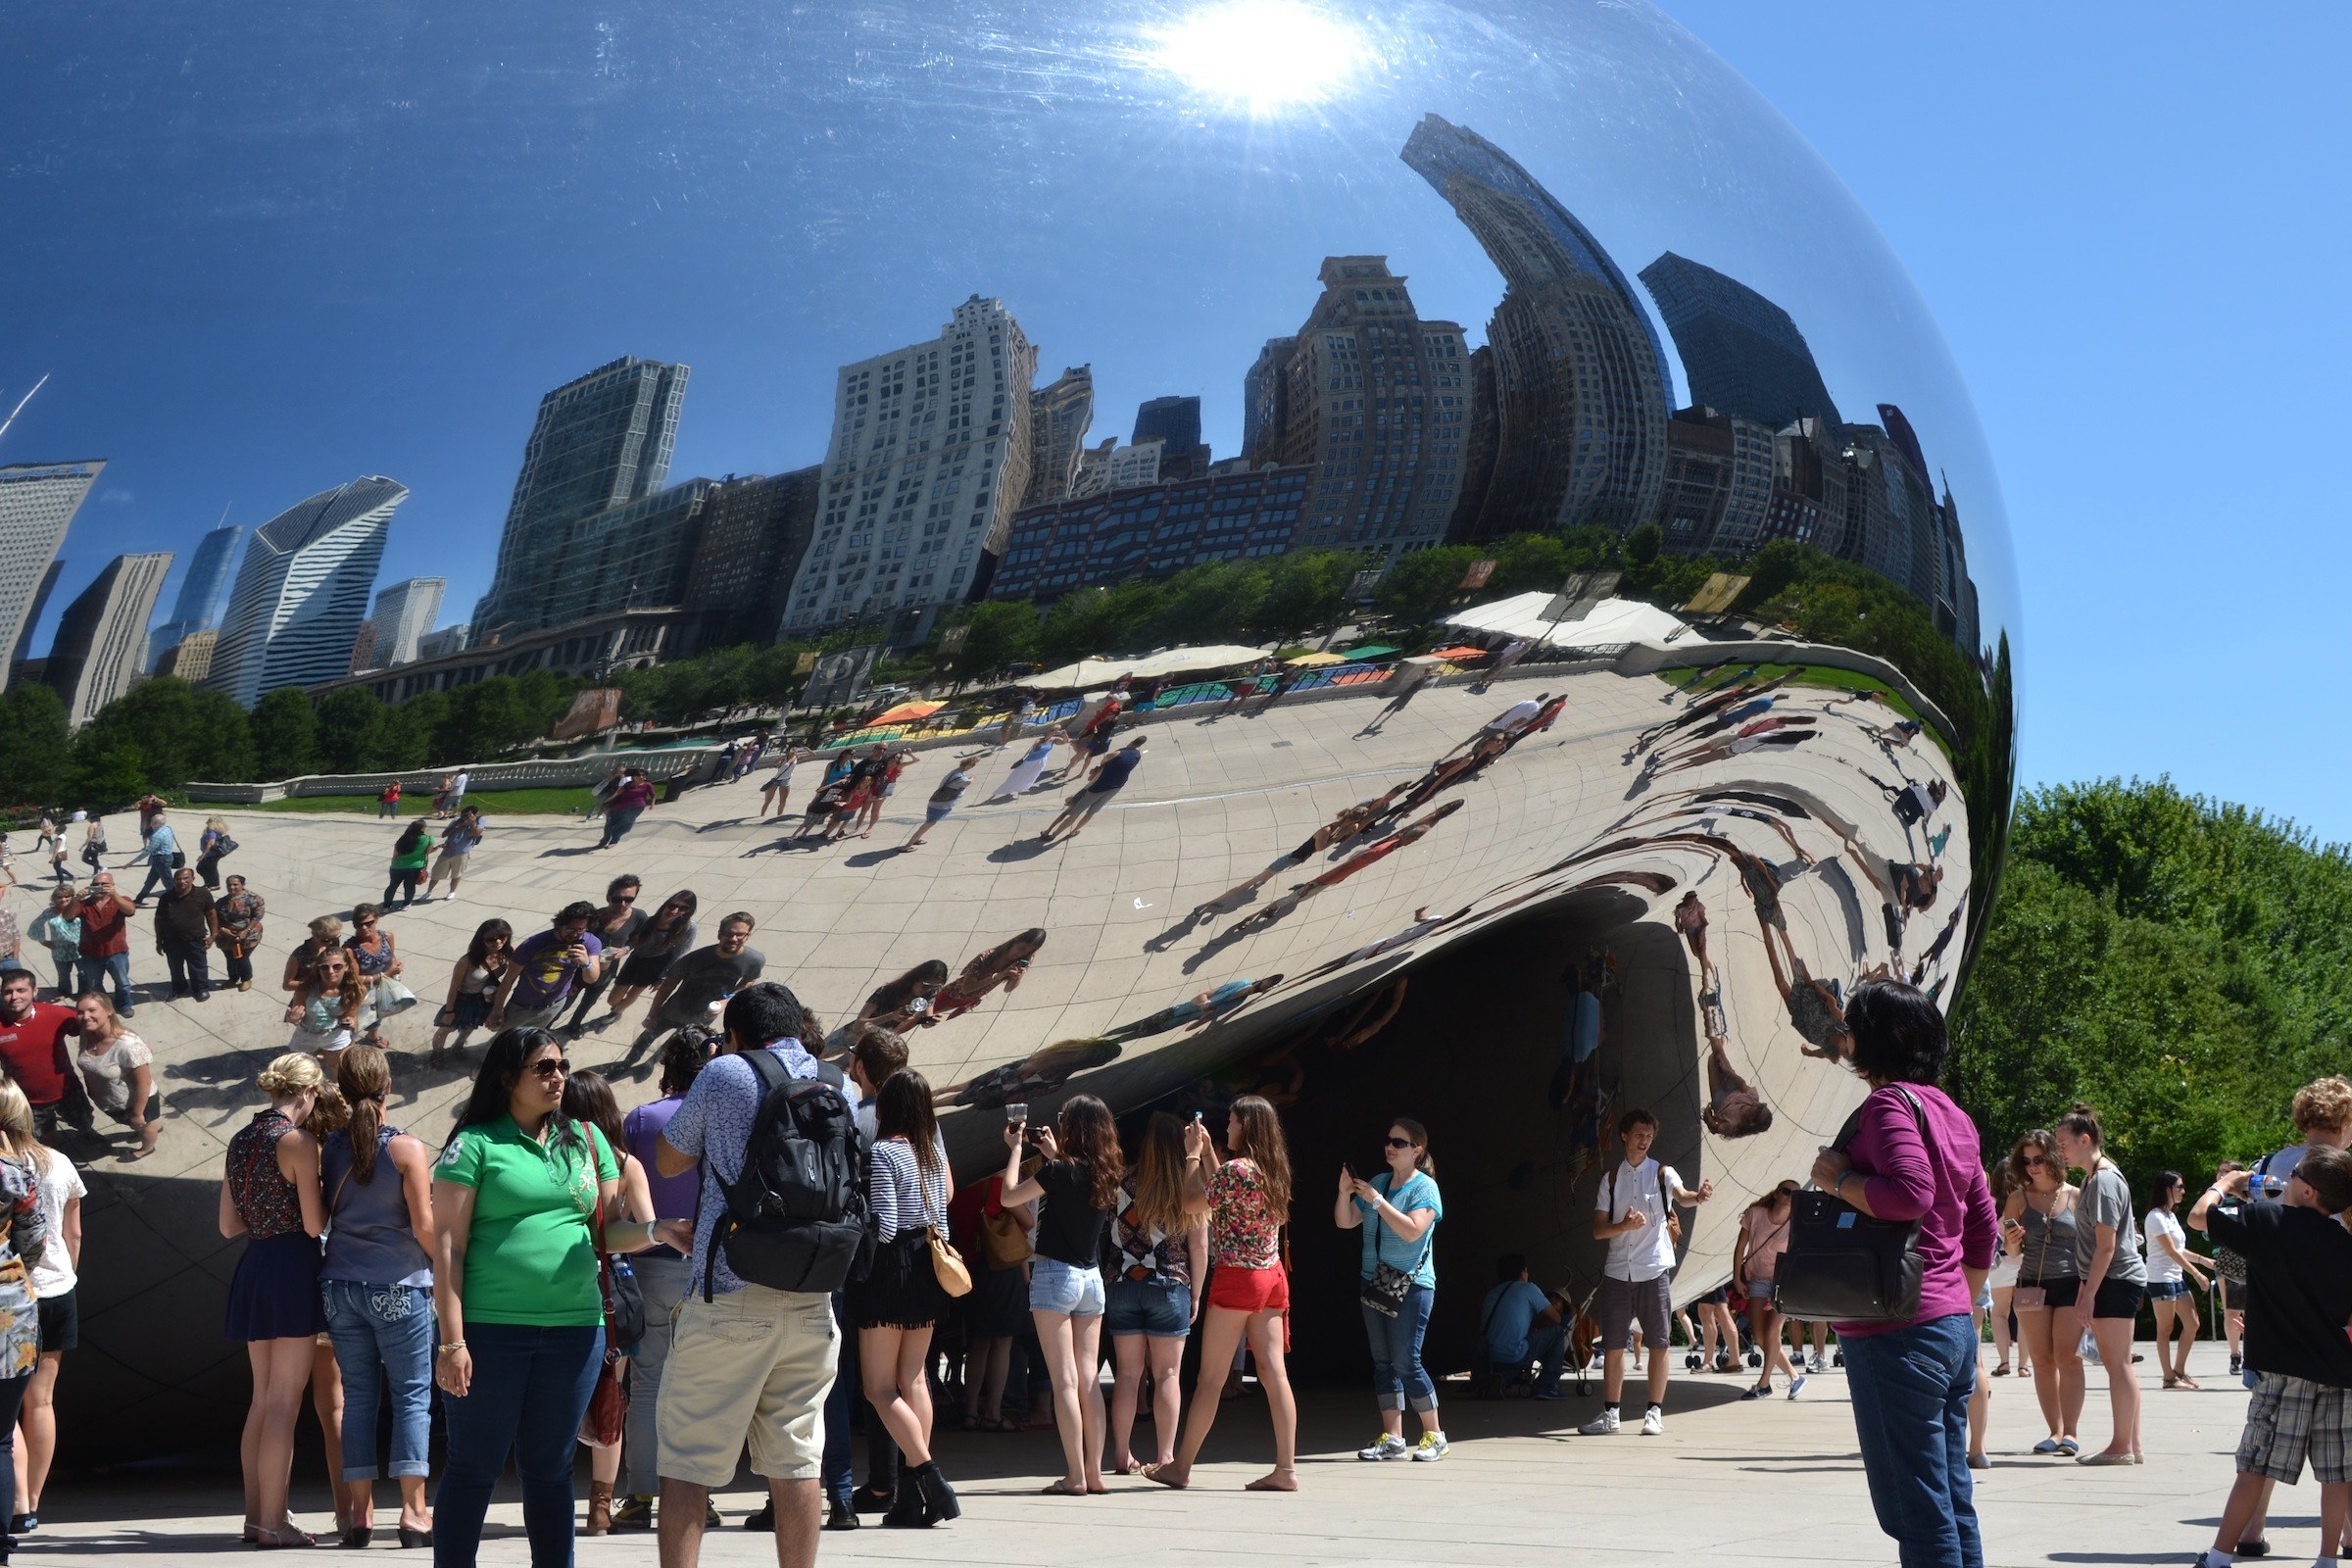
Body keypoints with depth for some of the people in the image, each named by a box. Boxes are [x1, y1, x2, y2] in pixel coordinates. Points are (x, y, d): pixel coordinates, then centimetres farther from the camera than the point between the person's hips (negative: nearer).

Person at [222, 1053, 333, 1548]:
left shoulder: (241, 1140, 11)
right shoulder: (298, 1140, -12)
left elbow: (229, 1225, 15)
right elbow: (314, 1223, -13)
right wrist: (322, 1192, 5)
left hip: (253, 1266, 8)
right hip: (292, 1268, -8)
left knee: (263, 1399, 15)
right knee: (284, 1401, -4)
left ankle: (255, 1513, 18)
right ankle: (272, 1521, -4)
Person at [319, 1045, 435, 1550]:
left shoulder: (328, 1148, 2)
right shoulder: (407, 1149, -9)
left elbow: (319, 1217, 5)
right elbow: (424, 1227, -9)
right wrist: (443, 1265, 8)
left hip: (341, 1285, 4)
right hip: (400, 1286, -4)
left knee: (357, 1396, 9)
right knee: (412, 1395, 2)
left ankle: (359, 1512, 9)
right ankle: (413, 1510, -3)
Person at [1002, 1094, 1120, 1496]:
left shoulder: (1061, 1171, -15)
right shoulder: (1106, 1173, 4)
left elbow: (1009, 1195, -9)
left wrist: (1015, 1149, 2)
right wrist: (1054, 1154, 26)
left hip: (1055, 1274, -6)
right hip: (1092, 1277, 6)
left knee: (1064, 1379, -6)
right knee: (1089, 1378, 7)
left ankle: (1075, 1474, -8)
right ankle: (1095, 1471, 7)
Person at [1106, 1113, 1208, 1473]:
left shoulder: (1122, 1184, -3)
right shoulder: (1190, 1192, -6)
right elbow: (1199, 1247, -3)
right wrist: (1195, 1295, 5)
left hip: (1123, 1286, 2)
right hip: (1170, 1288, -2)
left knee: (1127, 1373, 9)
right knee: (1166, 1374, 5)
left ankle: (1122, 1454, 11)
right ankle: (1165, 1456, 3)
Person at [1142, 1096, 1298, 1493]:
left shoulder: (1236, 1168, -16)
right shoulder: (1274, 1170, 10)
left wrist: (1193, 1154, 1)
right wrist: (1207, 1152, 24)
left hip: (1236, 1280, -8)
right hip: (1272, 1277, 8)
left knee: (1211, 1378, -1)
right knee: (1275, 1374, 3)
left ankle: (1181, 1467, 7)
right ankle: (1286, 1468, 0)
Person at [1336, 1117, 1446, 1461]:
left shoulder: (1425, 1187, -8)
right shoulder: (1378, 1182, 11)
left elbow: (1413, 1230, -23)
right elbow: (1345, 1222, 12)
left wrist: (1377, 1201, -22)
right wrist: (1344, 1193, -6)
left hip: (1412, 1286, -7)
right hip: (1374, 1282, 7)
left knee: (1406, 1362, -9)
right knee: (1382, 1362, 6)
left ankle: (1434, 1435, 4)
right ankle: (1392, 1438, 10)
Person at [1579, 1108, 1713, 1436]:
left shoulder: (1662, 1173, 2)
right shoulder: (1612, 1179, 10)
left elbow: (1681, 1196, -20)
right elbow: (1598, 1230, 7)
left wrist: (1698, 1196, -44)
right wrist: (1625, 1226, -13)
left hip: (1654, 1270, -2)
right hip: (1617, 1271, 3)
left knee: (1658, 1343, -1)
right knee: (1614, 1345, 5)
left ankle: (1655, 1412, 6)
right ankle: (1610, 1413, 13)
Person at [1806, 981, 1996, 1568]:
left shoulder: (1892, 1104, -11)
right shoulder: (1950, 1113, 17)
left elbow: (1909, 1193, -27)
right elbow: (1981, 1226, 21)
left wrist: (1837, 1178, -12)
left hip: (1899, 1336, -9)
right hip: (1954, 1328, 9)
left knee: (1917, 1512, -6)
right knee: (1954, 1506, 12)